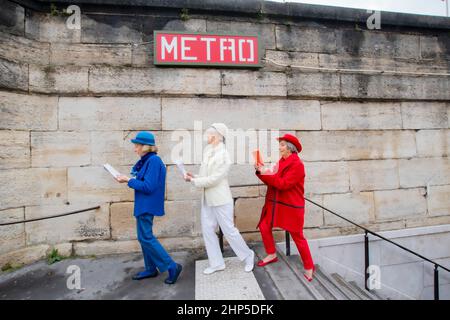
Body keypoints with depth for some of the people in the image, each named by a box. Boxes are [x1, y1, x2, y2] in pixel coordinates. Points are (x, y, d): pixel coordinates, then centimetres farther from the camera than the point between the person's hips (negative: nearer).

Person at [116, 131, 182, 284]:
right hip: (143, 204, 10)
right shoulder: (146, 160, 10)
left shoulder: (153, 160, -20)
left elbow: (148, 187, -23)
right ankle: (151, 269, 31)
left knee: (146, 237, -3)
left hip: (148, 205, -10)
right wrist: (128, 179, 3)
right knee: (144, 236, 17)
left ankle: (172, 266, 6)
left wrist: (128, 180, -14)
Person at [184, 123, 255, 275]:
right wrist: (194, 176, -3)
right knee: (207, 230, 11)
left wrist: (193, 180, -14)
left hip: (220, 199, -8)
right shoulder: (208, 150, 7)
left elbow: (213, 179, -21)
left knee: (229, 230, 4)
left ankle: (248, 255, 29)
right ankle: (216, 263, 28)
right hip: (207, 199, 8)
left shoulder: (223, 155, -17)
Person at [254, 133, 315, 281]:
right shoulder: (281, 161, 8)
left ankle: (309, 267, 28)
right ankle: (272, 255, 28)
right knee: (264, 226, 5)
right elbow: (272, 181, 7)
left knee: (298, 236, 6)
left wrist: (267, 174, -22)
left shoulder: (297, 164, -16)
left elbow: (283, 184, -24)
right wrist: (261, 171, -6)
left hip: (291, 206, -7)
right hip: (275, 203, 7)